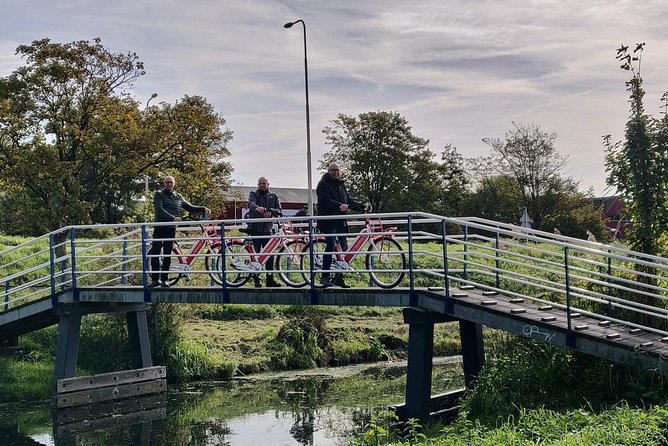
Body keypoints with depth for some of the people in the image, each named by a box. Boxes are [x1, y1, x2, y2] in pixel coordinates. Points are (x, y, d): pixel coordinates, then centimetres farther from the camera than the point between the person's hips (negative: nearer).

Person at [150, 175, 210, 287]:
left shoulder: (178, 197, 15)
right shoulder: (158, 194, 0)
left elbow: (189, 207, 22)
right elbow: (160, 210, -14)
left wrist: (203, 208, 7)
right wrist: (172, 218, -27)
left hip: (171, 229, 4)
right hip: (160, 228, -4)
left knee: (167, 255, 5)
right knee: (155, 253, -6)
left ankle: (164, 280, 9)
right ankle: (155, 279, -2)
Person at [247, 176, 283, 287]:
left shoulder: (273, 196, 14)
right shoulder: (253, 194, 5)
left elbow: (280, 211, 4)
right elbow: (251, 203, -18)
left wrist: (271, 212, -17)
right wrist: (257, 208, -41)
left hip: (267, 229, 3)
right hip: (255, 229, -2)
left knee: (270, 255, 0)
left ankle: (270, 279, 5)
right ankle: (256, 280, 1)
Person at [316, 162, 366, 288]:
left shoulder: (341, 185, 21)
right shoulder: (323, 184, -3)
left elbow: (349, 201, 21)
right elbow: (326, 200, -19)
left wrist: (363, 207, 7)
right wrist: (339, 206, -34)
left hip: (340, 222, 7)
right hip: (328, 222, -7)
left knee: (344, 248, 4)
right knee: (331, 245, -17)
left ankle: (339, 278, 12)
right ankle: (325, 277, -13)